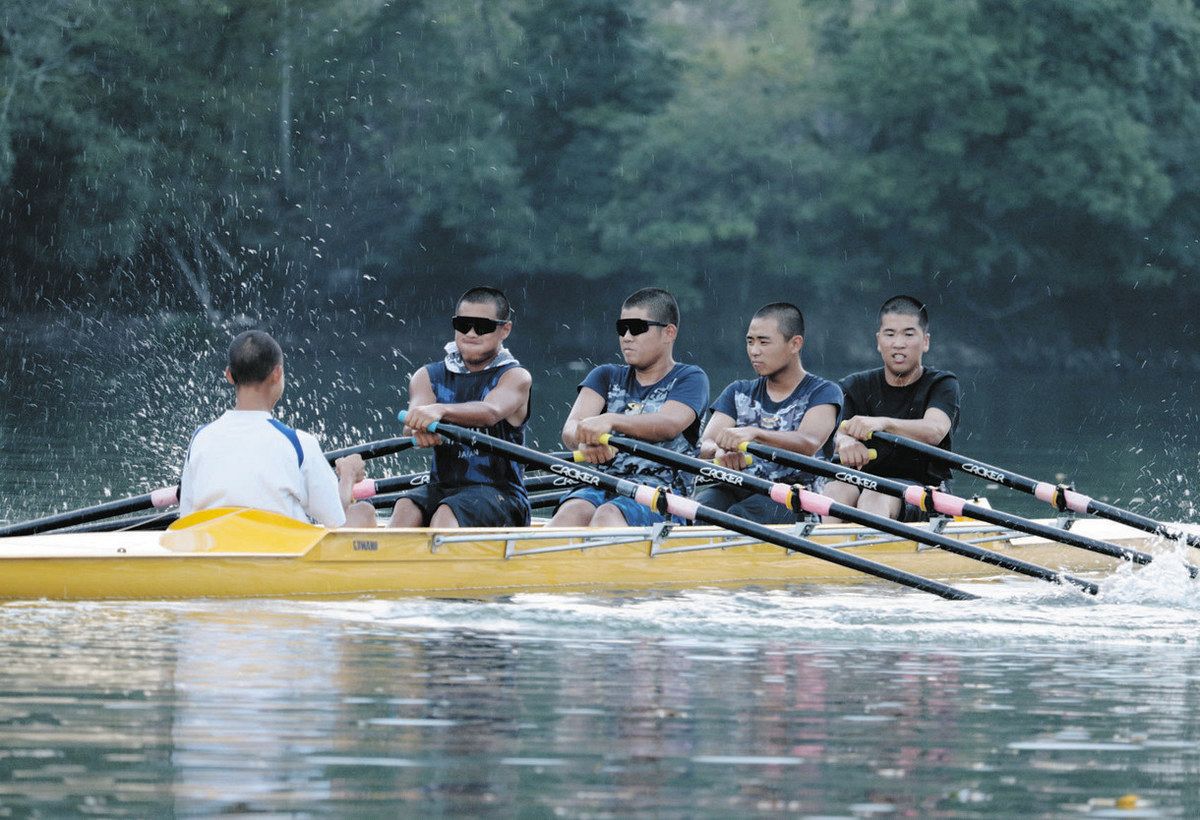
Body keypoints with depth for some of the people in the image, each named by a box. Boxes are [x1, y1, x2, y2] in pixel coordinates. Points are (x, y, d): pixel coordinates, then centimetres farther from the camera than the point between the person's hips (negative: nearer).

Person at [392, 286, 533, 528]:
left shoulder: (515, 377, 1)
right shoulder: (429, 377, 14)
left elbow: (490, 412, -22)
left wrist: (440, 410, -42)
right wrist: (418, 428, -34)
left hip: (498, 492, -3)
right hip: (442, 487, 3)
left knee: (447, 514, -33)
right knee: (406, 507, -28)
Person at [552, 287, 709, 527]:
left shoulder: (690, 379, 10)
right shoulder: (607, 377, 23)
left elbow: (669, 424, -13)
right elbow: (570, 429, 4)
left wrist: (611, 420, -31)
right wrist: (584, 439, -24)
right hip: (602, 487, 3)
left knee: (608, 516, -36)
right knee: (572, 513, -33)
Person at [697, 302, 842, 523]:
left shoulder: (823, 392, 6)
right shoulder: (739, 393, 21)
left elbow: (809, 443, -16)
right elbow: (705, 446, 5)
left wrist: (753, 434, -35)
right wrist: (720, 452, -23)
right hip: (740, 492, 4)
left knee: (739, 515, -36)